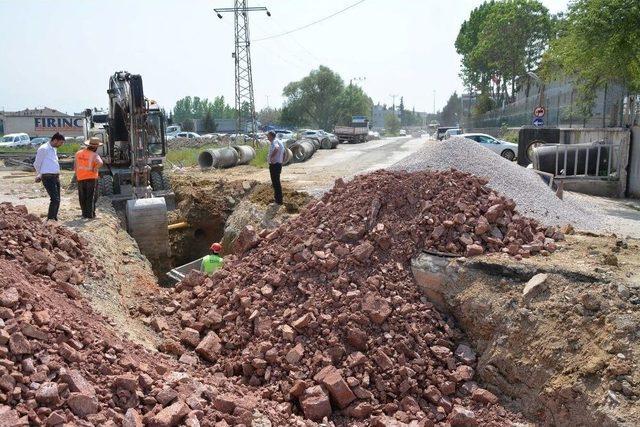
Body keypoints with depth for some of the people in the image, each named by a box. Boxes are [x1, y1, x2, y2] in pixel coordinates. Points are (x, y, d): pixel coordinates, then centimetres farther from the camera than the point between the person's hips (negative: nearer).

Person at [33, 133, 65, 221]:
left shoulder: (54, 149, 18)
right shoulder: (43, 149, -9)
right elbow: (36, 164, -4)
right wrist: (40, 175, 10)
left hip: (56, 177, 8)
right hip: (48, 177, -8)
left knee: (57, 200, 10)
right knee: (55, 199, -15)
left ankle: (54, 218, 19)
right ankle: (50, 219, -9)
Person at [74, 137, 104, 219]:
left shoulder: (78, 153, 8)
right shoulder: (94, 155, -10)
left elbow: (75, 166, 12)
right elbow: (100, 163, -28)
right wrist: (95, 169, -13)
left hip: (80, 179, 5)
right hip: (91, 178, -5)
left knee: (82, 197, 14)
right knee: (91, 197, 2)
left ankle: (84, 213, 18)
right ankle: (90, 214, 0)